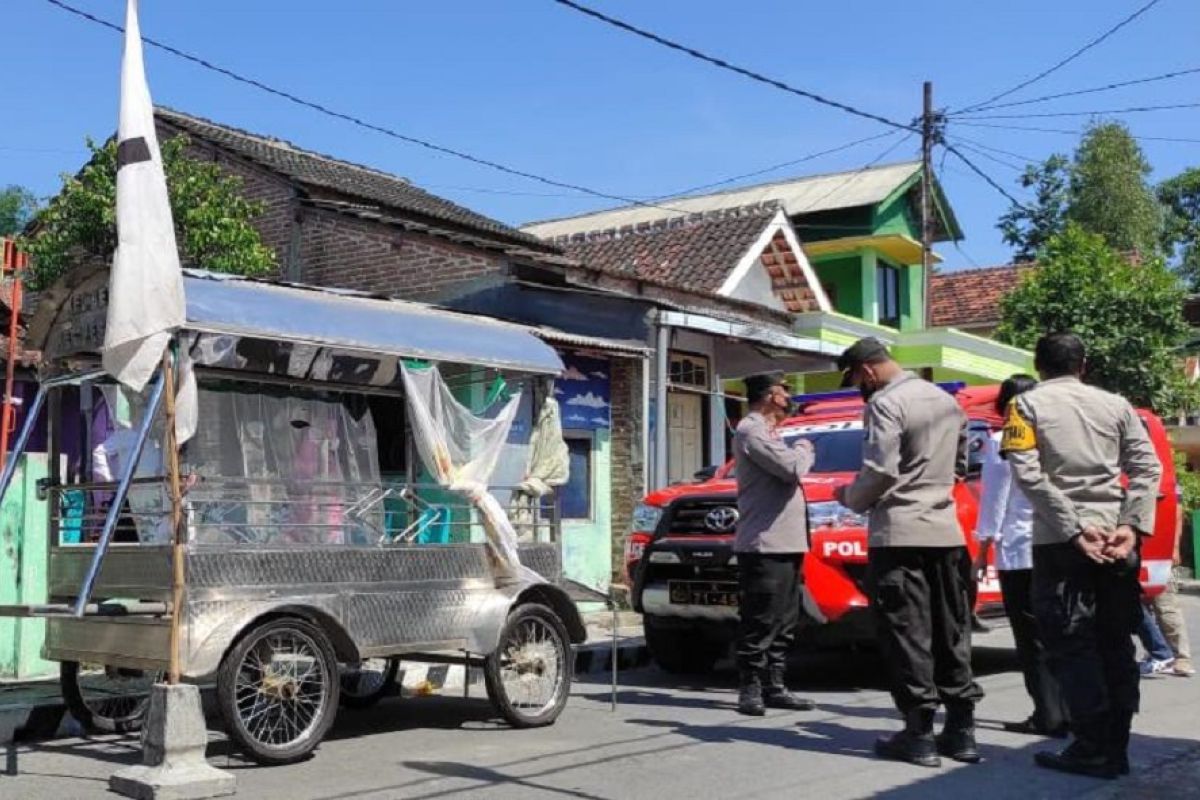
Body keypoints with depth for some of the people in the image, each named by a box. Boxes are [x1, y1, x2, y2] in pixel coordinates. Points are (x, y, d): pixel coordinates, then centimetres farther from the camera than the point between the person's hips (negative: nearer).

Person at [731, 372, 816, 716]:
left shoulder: (765, 432, 23)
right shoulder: (750, 431, -9)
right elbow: (792, 468, -18)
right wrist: (804, 451, -1)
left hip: (786, 545, 10)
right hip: (764, 545, -10)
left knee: (784, 624, 11)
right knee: (759, 624, -7)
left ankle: (774, 687, 16)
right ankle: (750, 689, -1)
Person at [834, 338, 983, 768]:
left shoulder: (886, 403, -11)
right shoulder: (947, 400, 16)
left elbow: (879, 471, -17)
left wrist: (851, 498, 0)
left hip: (899, 532, -8)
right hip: (946, 530, 8)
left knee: (908, 633, -3)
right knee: (951, 630, 11)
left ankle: (919, 734, -2)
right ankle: (961, 730, 15)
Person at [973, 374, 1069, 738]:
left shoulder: (1000, 443, -8)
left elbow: (994, 502, -9)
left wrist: (982, 553, -3)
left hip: (1018, 551, -5)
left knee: (1032, 639, 1)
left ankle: (1049, 717, 1)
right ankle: (1064, 711, 16)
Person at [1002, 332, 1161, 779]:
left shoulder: (1028, 405, 3)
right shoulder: (1115, 405, 12)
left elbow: (1029, 474, -10)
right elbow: (1148, 468, 1)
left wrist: (1073, 529, -12)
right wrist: (1131, 526, -5)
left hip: (1058, 542, -4)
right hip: (1115, 538, 4)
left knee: (1072, 646, 1)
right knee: (1116, 643, 11)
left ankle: (1094, 750, -1)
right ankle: (1116, 748, 16)